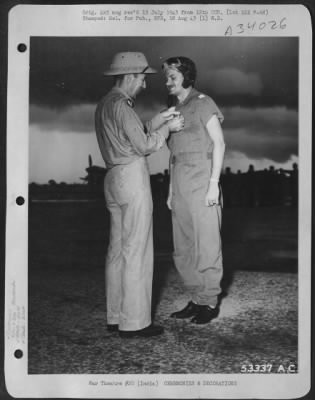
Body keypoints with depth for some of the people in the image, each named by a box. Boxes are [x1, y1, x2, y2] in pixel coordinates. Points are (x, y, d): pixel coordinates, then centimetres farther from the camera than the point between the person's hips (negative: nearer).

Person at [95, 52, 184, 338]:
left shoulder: (105, 105, 17)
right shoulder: (120, 105, -13)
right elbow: (144, 146, -14)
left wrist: (157, 121, 16)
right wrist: (168, 128, -1)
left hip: (114, 179, 10)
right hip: (132, 177, -10)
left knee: (118, 249, 11)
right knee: (136, 251, -6)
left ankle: (116, 316, 17)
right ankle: (134, 322, -2)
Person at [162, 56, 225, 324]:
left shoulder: (203, 104, -3)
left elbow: (219, 143, -6)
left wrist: (214, 183, -13)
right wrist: (171, 189, 14)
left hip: (202, 181, -7)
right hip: (179, 183, 7)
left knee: (207, 244, -3)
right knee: (183, 248, 8)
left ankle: (210, 302, 7)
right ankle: (197, 299, 17)